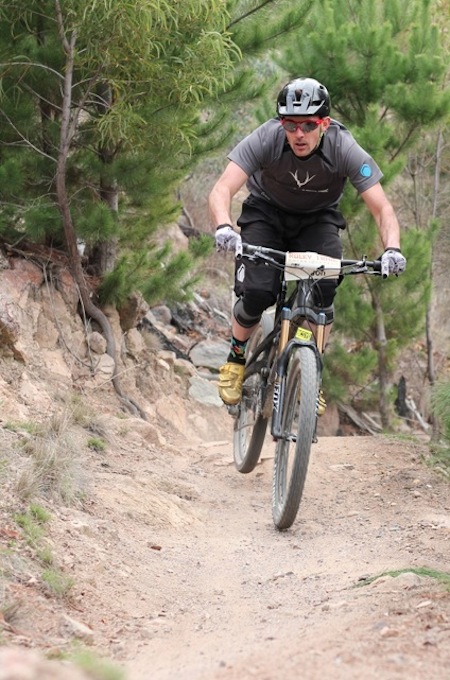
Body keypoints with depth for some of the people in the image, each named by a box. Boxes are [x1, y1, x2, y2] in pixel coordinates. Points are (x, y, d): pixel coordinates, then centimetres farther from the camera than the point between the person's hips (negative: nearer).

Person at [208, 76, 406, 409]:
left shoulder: (345, 149, -29)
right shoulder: (266, 139, -31)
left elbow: (383, 209, -29)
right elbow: (222, 190, -37)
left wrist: (392, 249, -49)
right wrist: (224, 227, -59)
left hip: (318, 219, 1)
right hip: (266, 212, 0)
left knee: (324, 288, -26)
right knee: (257, 292, -21)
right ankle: (236, 358, 10)